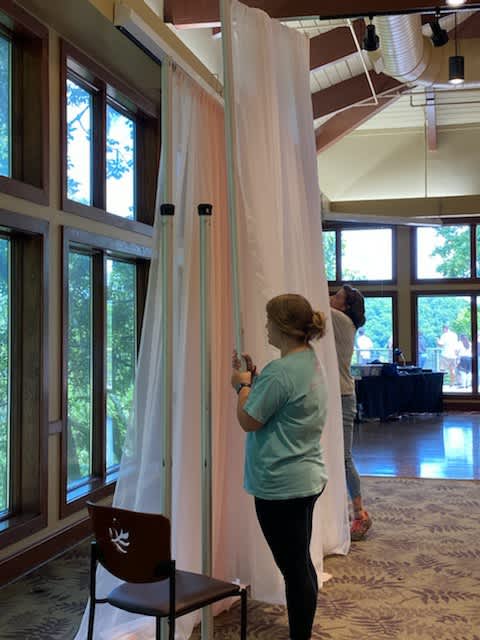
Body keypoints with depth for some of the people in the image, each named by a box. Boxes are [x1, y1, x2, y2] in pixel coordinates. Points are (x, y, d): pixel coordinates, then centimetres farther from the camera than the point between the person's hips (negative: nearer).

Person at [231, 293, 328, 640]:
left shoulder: (281, 373, -22)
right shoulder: (310, 362, 9)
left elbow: (248, 421, -15)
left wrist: (243, 385, 0)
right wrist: (255, 377, 11)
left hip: (282, 485, -10)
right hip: (308, 478, 11)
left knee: (293, 566, 1)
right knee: (301, 562, 21)